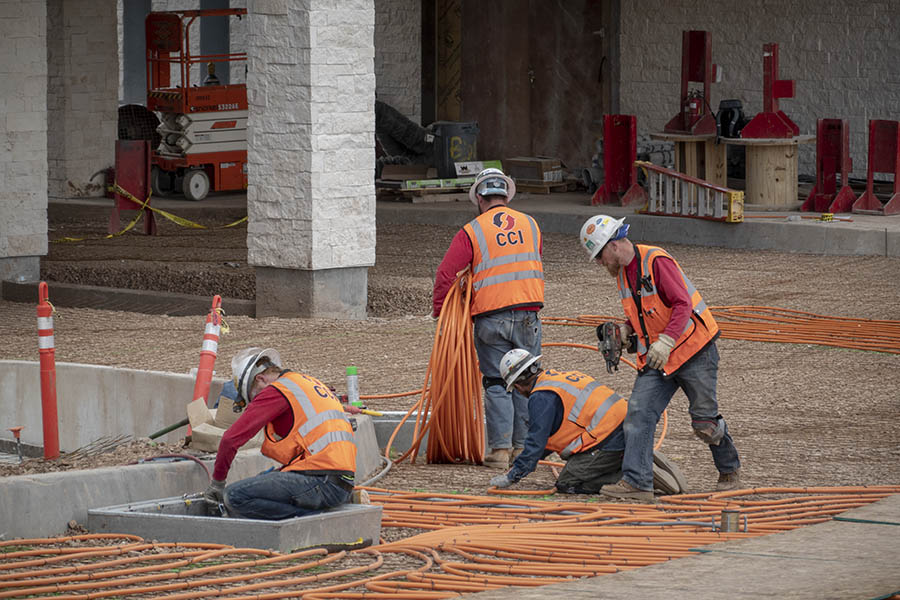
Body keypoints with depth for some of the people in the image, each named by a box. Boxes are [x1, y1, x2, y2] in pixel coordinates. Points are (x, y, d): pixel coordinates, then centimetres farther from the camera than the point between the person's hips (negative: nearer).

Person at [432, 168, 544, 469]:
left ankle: (500, 448, -1)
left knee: (496, 384, 3)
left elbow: (445, 274, -5)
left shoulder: (472, 232, -3)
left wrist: (438, 312, 6)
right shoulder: (529, 225, 9)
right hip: (528, 315, 3)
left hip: (491, 317, -3)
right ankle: (523, 446, 13)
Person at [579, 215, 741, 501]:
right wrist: (626, 329, 2)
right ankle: (636, 480, -17)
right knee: (638, 413, -11)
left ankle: (730, 471, 27)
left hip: (693, 350, -7)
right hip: (655, 358, 8)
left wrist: (665, 341, -36)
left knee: (704, 421, 2)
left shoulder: (656, 261, -19)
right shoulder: (622, 272, 9)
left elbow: (683, 305, -25)